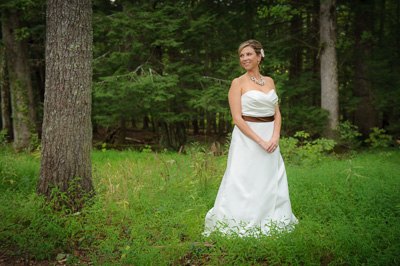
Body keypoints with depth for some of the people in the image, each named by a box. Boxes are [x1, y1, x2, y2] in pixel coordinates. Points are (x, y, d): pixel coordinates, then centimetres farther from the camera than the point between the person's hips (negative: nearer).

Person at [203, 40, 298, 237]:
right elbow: (237, 118, -10)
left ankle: (270, 223, 21)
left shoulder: (269, 81, 12)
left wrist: (275, 137, -7)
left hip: (270, 139, 5)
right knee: (245, 183, -5)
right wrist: (260, 141, -16)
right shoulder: (238, 83, -3)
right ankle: (240, 225, 5)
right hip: (247, 138, -5)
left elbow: (277, 113, 11)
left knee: (271, 185, 8)